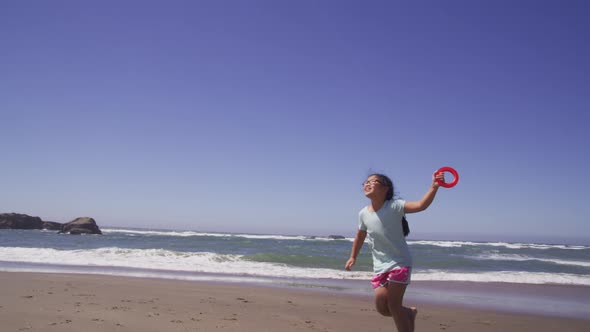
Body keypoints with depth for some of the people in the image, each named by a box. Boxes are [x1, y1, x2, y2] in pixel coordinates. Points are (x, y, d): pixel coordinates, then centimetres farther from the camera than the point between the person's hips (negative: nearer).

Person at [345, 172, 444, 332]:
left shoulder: (394, 206, -16)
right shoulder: (363, 213, -2)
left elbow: (421, 205, -31)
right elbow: (360, 236, 16)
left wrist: (434, 187, -43)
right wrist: (353, 257, 18)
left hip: (400, 262, -5)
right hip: (380, 265, 5)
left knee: (393, 304, -6)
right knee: (381, 307, 2)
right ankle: (409, 313, 33)